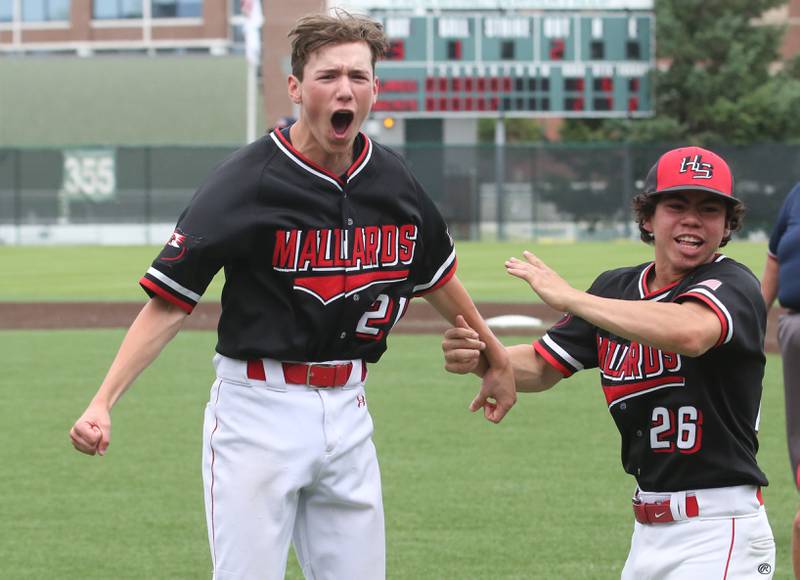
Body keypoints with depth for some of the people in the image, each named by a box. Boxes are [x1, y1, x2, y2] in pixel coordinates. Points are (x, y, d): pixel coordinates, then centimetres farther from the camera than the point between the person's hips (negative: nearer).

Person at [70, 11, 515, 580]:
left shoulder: (392, 180, 4)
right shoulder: (247, 182, -13)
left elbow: (437, 276, 23)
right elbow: (167, 303, -14)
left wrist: (497, 360, 33)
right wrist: (103, 402, -25)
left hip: (347, 413, 6)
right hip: (257, 409, -5)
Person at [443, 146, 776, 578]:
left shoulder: (733, 286, -12)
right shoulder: (618, 289, 11)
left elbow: (688, 333, -34)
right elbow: (540, 367, 13)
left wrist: (567, 297, -26)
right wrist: (477, 357, -11)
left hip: (719, 531, -7)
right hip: (649, 531, 7)